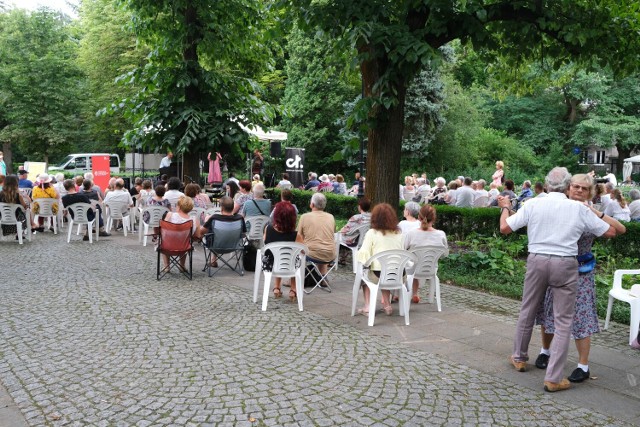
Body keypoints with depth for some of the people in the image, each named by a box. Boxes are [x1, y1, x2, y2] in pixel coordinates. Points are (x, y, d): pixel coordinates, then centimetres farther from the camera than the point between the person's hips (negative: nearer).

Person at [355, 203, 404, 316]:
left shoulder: (372, 233, -9)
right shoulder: (399, 233, 2)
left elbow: (363, 255, -12)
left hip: (378, 276, -4)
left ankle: (367, 307, 20)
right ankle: (387, 305, 33)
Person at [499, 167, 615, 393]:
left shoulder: (533, 204, -3)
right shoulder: (579, 209, -3)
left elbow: (504, 228, 0)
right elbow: (610, 232, 6)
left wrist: (505, 207, 18)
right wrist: (600, 214, 25)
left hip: (537, 261, 2)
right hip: (565, 264, -2)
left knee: (527, 312, 18)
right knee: (563, 321, 4)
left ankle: (519, 357, 35)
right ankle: (553, 378, 4)